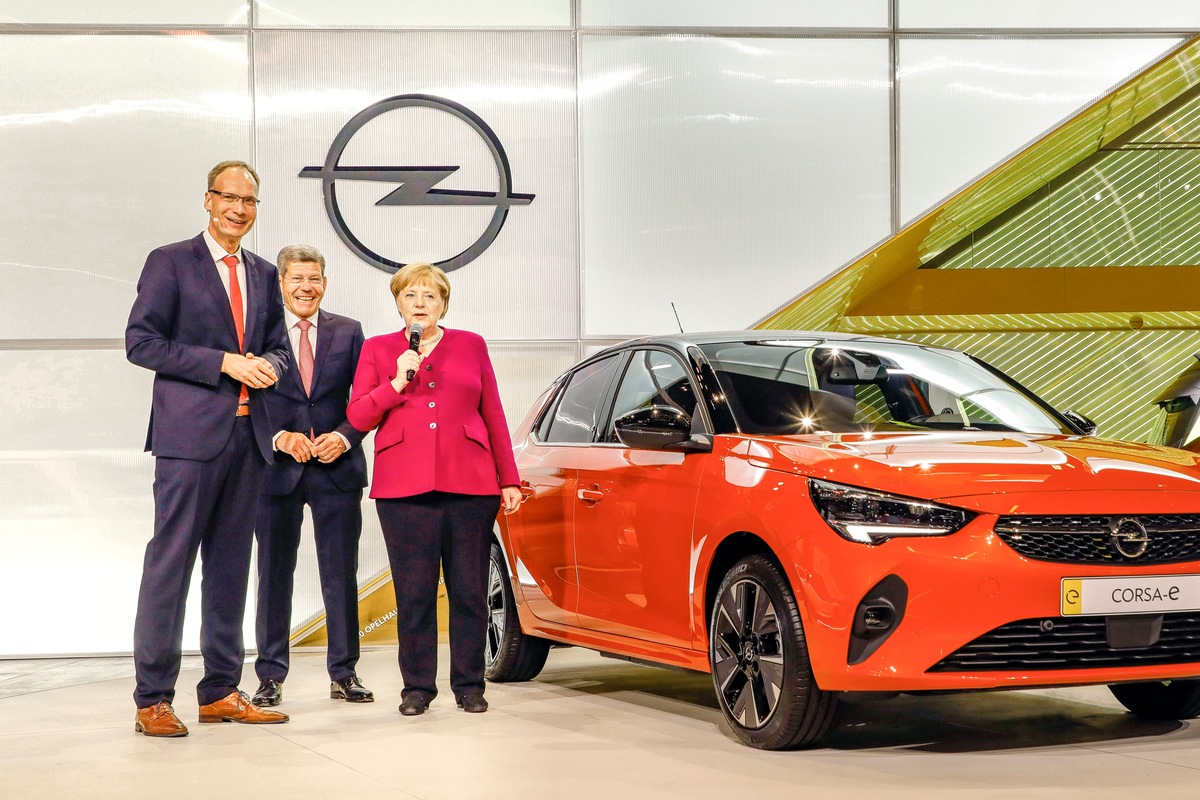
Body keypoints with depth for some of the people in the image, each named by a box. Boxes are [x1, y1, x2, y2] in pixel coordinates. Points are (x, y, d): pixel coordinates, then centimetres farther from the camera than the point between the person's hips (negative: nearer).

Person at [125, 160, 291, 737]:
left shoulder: (263, 274, 18)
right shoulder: (169, 263, 0)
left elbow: (278, 347, 23)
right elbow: (141, 342, -8)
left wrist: (267, 364, -3)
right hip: (190, 434, -6)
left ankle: (221, 693, 16)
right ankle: (152, 700, -3)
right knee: (170, 561, -7)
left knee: (231, 564, 9)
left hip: (248, 433, 6)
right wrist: (224, 363, -14)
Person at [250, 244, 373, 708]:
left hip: (337, 470, 1)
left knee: (341, 575, 4)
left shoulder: (348, 333, 9)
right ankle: (271, 677, 12)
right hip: (277, 471, -1)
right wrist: (279, 438, -14)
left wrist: (344, 437, -10)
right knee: (274, 576, 5)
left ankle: (344, 674, 13)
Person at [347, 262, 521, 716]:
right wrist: (397, 384, -9)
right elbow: (357, 418, 5)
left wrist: (508, 480, 7)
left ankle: (469, 685, 9)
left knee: (470, 590, 0)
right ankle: (417, 687, 8)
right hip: (404, 488, 0)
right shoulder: (377, 349, 13)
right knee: (414, 592, -1)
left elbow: (493, 417, 12)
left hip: (470, 484, 0)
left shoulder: (471, 346, 13)